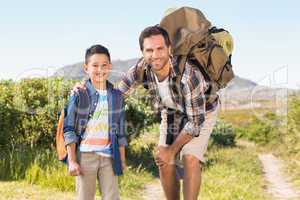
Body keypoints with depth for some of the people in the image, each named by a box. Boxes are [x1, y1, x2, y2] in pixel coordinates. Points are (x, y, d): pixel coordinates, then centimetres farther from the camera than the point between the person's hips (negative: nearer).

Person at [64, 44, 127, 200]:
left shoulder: (116, 96, 8)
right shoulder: (79, 94, -2)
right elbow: (69, 129, -3)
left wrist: (122, 159, 12)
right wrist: (72, 160, -8)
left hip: (109, 157, 3)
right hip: (85, 156, -2)